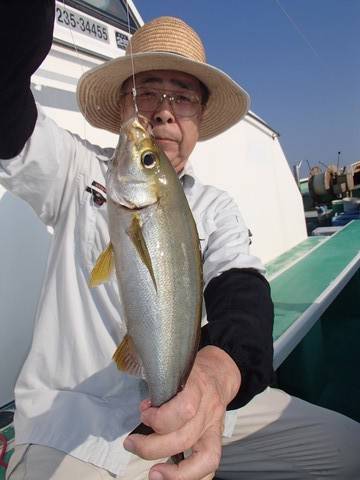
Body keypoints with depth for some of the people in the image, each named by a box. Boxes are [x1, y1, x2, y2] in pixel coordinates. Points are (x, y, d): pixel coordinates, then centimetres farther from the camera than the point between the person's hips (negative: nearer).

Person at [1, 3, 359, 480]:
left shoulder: (216, 207, 3)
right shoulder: (77, 173, -3)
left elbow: (242, 290, -13)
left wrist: (220, 367, -35)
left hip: (194, 405, 4)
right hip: (77, 417, -2)